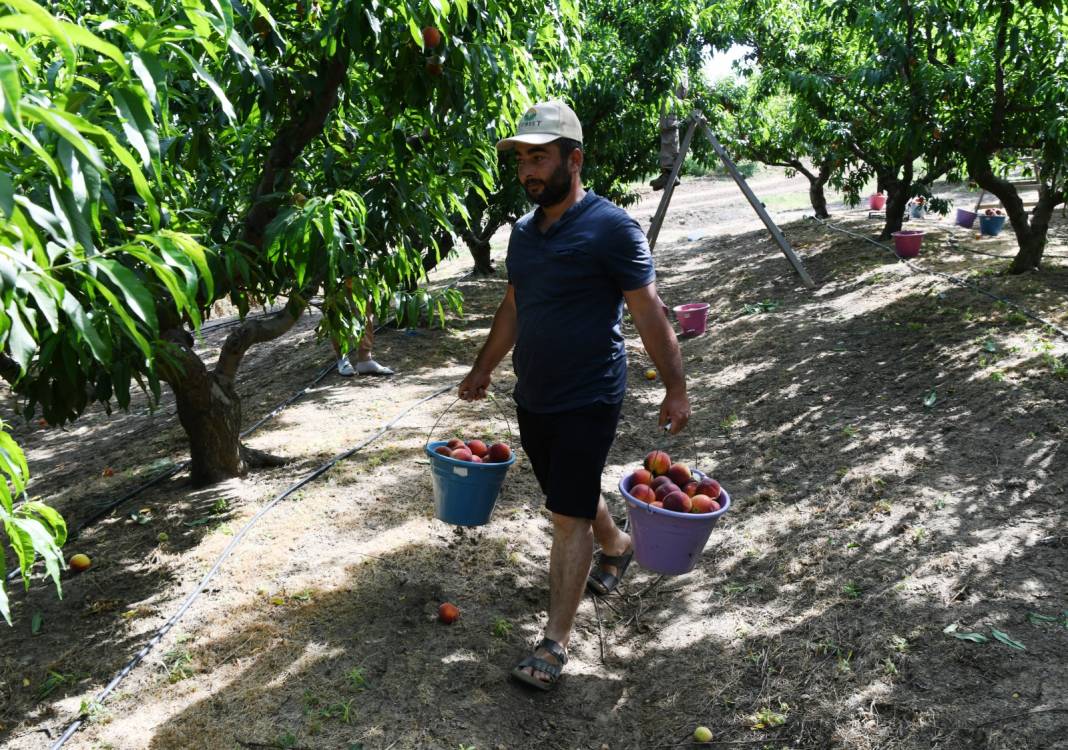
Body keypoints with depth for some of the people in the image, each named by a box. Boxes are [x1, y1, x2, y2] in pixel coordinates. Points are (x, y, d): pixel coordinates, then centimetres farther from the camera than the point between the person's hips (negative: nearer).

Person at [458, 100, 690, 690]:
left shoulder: (610, 227, -14)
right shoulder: (524, 231, 8)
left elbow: (648, 312, -13)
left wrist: (675, 388, -13)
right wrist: (483, 370, 23)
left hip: (588, 399, -7)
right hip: (532, 397, 7)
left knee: (568, 516, -4)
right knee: (570, 496, 21)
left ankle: (555, 643, 7)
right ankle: (616, 546, 51)